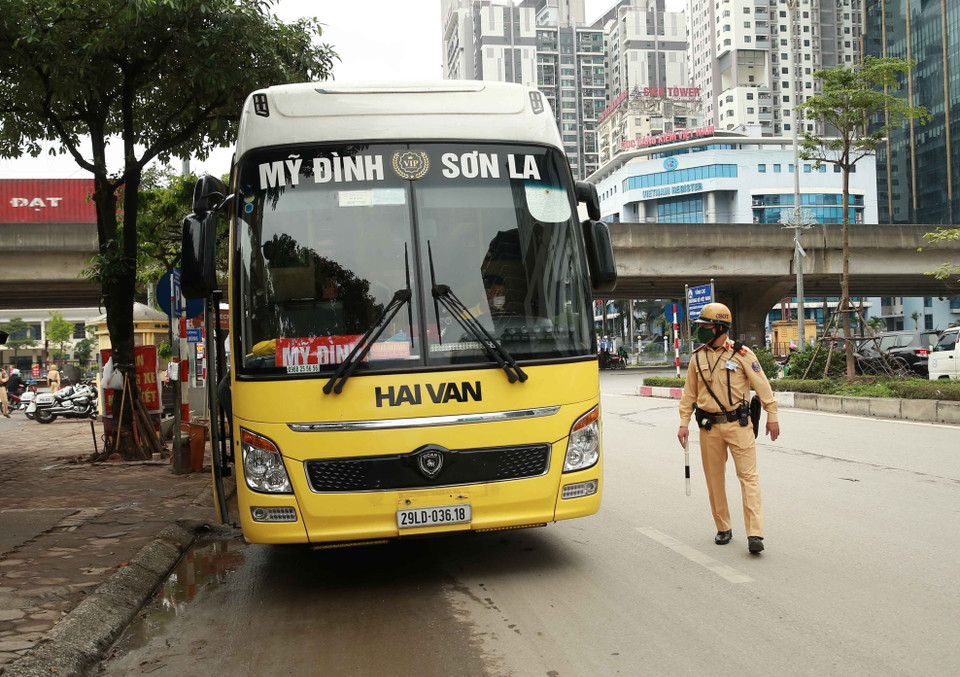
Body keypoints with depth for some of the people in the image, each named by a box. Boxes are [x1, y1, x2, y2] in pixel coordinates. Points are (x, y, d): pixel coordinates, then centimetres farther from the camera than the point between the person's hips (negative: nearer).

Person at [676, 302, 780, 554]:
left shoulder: (741, 354, -4)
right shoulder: (697, 357, 7)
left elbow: (762, 386, -1)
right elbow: (689, 393, 12)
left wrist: (772, 416, -2)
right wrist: (684, 423, 7)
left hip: (738, 424, -4)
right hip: (709, 427, 4)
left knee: (749, 476, -8)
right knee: (714, 478, 8)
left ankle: (755, 534, -11)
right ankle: (723, 529, 22)